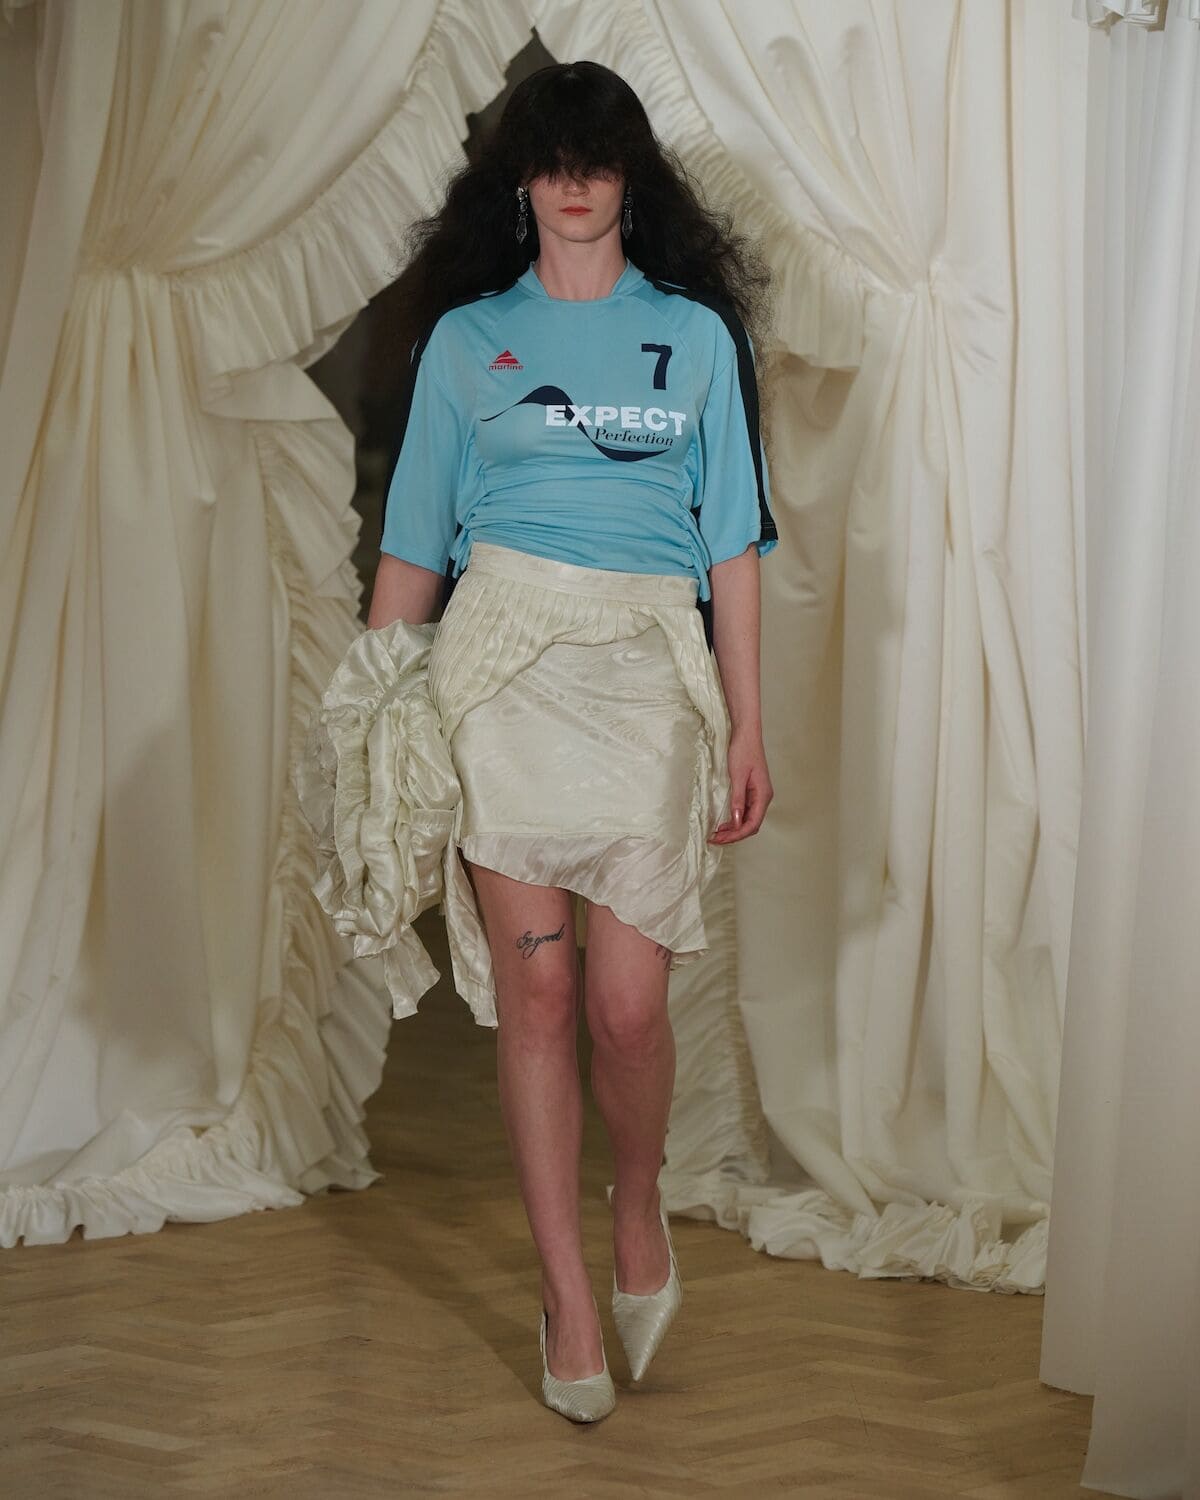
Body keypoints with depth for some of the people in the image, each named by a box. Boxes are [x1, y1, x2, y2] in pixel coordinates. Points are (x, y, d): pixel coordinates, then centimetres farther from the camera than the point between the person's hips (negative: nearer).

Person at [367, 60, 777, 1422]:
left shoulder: (695, 335, 14)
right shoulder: (465, 336, 14)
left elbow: (731, 544, 11)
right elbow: (414, 542, 12)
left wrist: (748, 724, 6)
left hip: (647, 668, 0)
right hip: (501, 654, 0)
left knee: (627, 1000, -8)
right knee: (537, 991, -2)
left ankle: (640, 1207, 23)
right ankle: (567, 1298, 9)